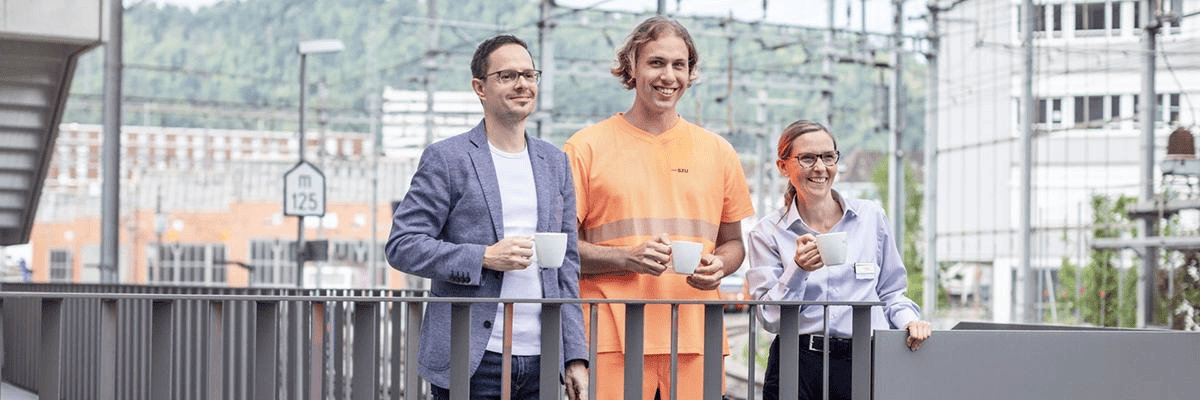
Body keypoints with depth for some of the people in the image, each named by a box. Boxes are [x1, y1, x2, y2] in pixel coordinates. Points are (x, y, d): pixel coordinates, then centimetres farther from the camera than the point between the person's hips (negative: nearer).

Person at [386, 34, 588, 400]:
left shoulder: (555, 163, 15)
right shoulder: (446, 159, -1)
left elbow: (567, 264, 15)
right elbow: (401, 246, -5)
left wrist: (575, 356, 9)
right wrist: (483, 258, -16)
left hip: (541, 362, 5)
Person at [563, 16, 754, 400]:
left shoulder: (717, 152, 13)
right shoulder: (586, 148, 4)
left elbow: (733, 242, 21)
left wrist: (719, 266, -2)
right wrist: (629, 258, -13)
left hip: (696, 341, 3)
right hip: (613, 340, -3)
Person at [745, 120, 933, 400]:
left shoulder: (871, 217, 12)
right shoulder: (768, 233, 7)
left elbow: (889, 293, 19)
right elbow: (770, 318, 0)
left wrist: (909, 320, 0)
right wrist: (798, 269, -13)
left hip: (862, 366, 2)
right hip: (798, 368, -2)